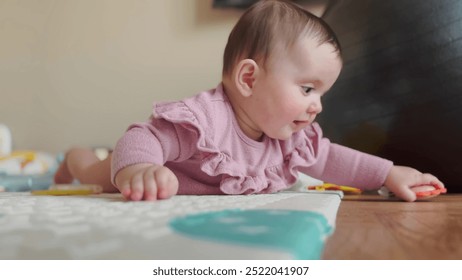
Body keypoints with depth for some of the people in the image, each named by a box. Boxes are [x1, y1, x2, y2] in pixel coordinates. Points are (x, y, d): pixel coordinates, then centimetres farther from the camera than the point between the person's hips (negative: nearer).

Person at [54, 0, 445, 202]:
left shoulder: (292, 138, -18)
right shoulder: (203, 120, -45)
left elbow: (328, 158, -8)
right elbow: (142, 139, -48)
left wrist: (389, 173, -16)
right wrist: (138, 168, -70)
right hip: (160, 193, -5)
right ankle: (76, 158, 49)